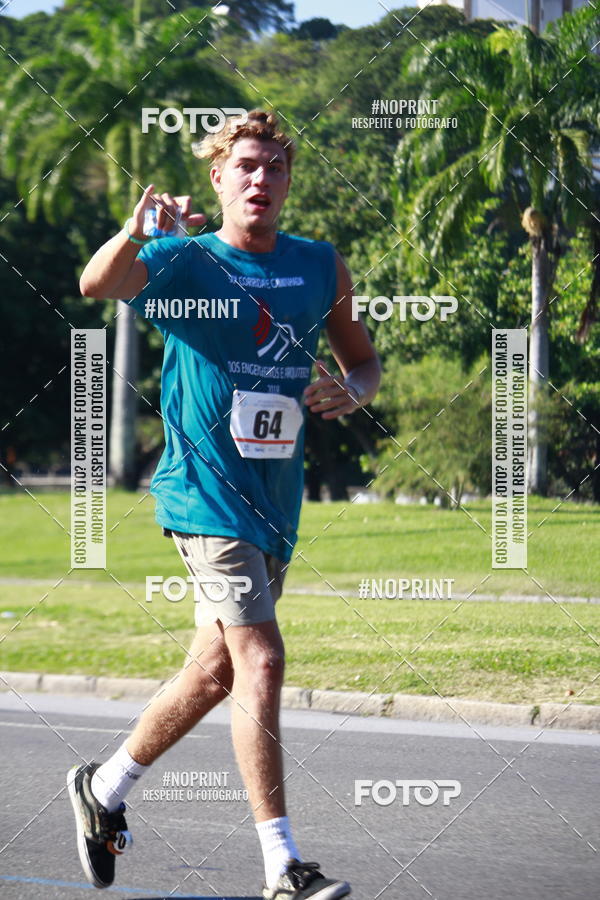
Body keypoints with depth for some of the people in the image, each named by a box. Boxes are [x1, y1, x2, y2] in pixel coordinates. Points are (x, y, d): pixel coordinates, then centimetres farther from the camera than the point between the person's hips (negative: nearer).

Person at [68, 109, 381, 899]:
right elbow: (97, 285, -25)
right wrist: (137, 231, -46)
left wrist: (349, 393, -4)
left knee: (216, 671, 15)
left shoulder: (322, 267, 9)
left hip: (277, 499, 6)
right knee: (261, 661, -17)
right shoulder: (184, 260, -6)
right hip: (206, 491, -6)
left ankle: (104, 789, 37)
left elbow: (364, 361, 20)